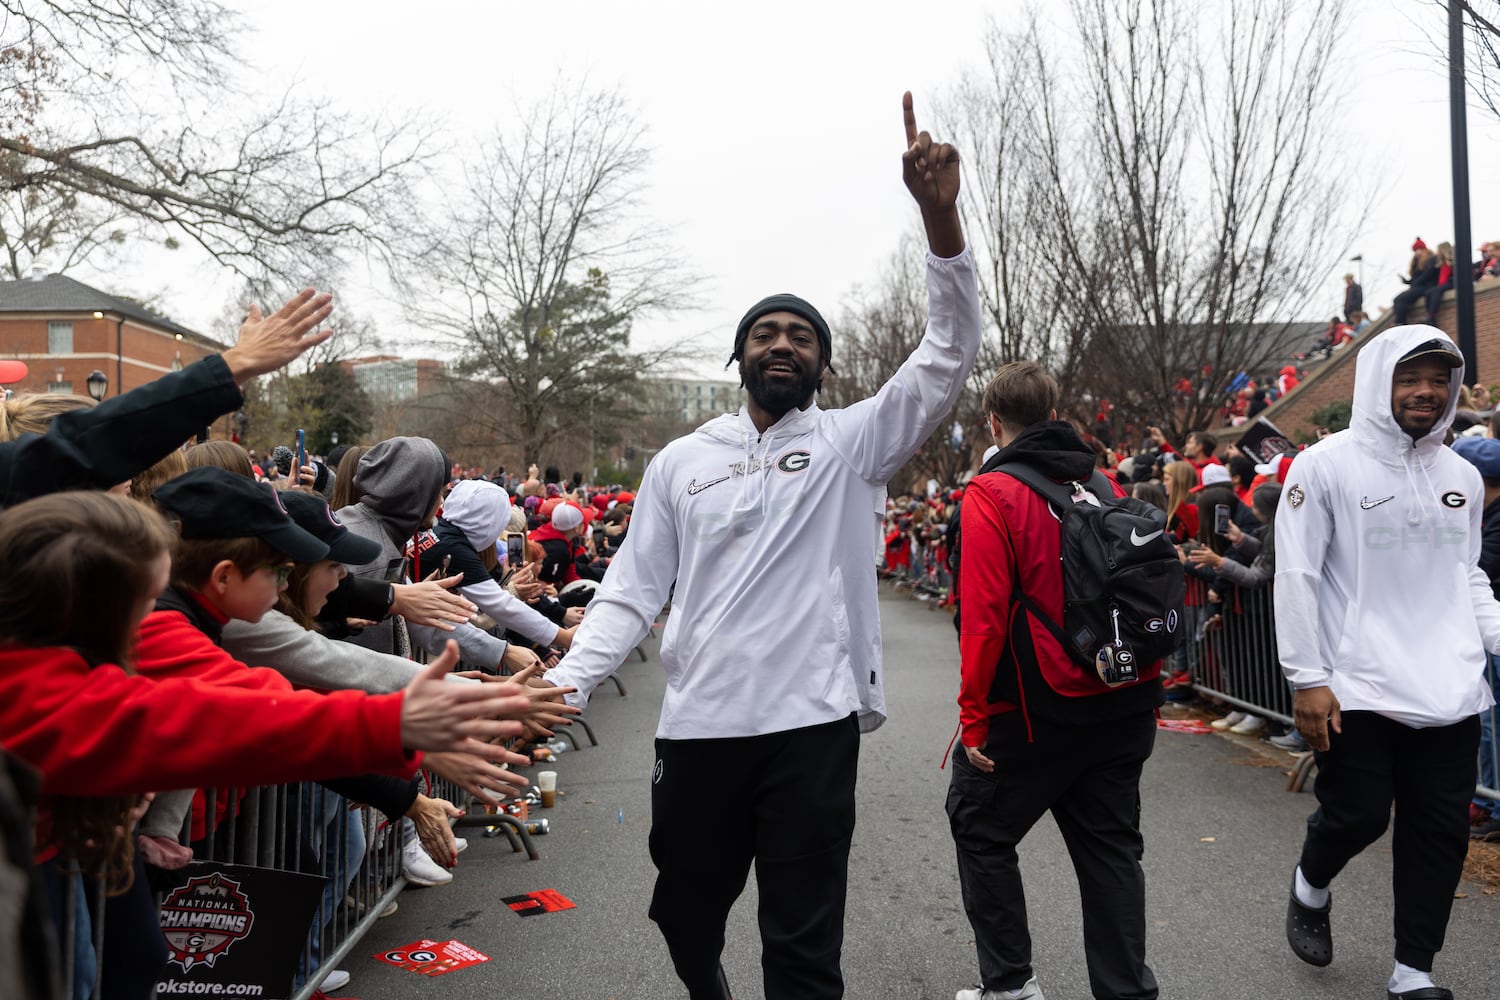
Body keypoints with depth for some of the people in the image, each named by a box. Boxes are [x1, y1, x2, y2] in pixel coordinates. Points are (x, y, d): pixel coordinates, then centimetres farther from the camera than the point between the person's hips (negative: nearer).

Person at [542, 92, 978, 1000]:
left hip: (813, 725, -3)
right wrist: (561, 686, -7)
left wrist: (940, 212, -20)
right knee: (686, 915, 21)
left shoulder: (855, 441, 3)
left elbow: (952, 352, -8)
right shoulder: (680, 462, 9)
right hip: (696, 726, 3)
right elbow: (631, 595, 7)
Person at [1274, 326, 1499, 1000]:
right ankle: (1310, 891, 33)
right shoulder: (1327, 465, -7)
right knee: (1358, 816, 0)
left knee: (1441, 833, 8)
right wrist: (1307, 679, -13)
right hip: (1358, 689, -5)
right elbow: (1296, 578, -9)